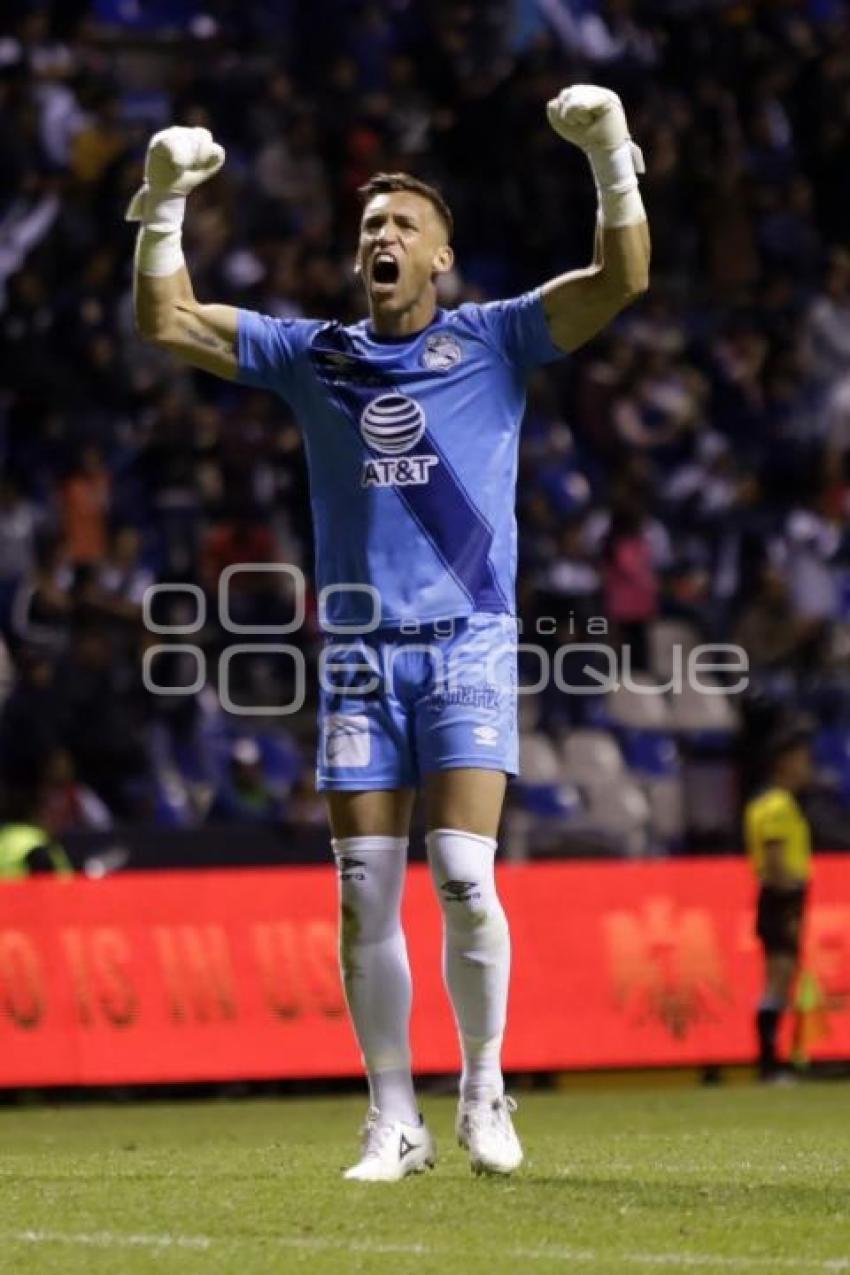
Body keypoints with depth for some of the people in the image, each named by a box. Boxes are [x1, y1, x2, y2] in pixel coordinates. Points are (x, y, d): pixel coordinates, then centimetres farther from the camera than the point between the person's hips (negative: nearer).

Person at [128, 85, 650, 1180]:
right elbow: (167, 323, 10)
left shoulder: (494, 341, 5)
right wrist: (164, 206, -1)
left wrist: (612, 158, -16)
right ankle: (392, 1121, 8)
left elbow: (621, 279, -5)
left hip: (467, 645, -3)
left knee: (463, 875, -14)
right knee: (364, 895, -1)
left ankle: (483, 1089, 4)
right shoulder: (313, 357, 11)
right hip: (360, 654, 3)